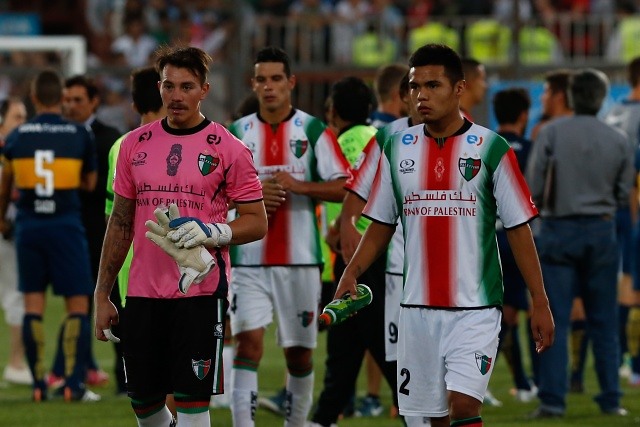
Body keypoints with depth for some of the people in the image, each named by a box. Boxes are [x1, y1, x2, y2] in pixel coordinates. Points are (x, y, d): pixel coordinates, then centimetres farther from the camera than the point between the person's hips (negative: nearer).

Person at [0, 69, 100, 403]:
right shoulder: (80, 136, -4)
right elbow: (89, 184, 9)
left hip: (28, 225, 2)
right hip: (66, 225, -2)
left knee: (33, 303, 7)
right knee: (77, 304, 2)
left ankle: (38, 384, 6)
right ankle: (73, 383, -6)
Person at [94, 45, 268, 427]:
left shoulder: (228, 149, -3)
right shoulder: (136, 144, 9)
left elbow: (257, 223, -1)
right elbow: (121, 222, 15)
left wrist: (212, 234, -19)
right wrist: (103, 295, 13)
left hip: (200, 292, -4)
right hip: (143, 293, 4)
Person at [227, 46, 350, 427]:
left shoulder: (314, 131, 2)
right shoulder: (236, 134, 6)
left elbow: (345, 188, -4)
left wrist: (299, 185, -18)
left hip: (300, 259, 0)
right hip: (249, 260, 0)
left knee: (300, 351, 8)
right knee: (249, 342, -13)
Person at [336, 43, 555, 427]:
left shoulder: (490, 148, -3)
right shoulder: (397, 148, 7)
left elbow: (519, 229, -1)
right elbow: (382, 223, 14)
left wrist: (540, 302, -5)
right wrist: (351, 274, 0)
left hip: (475, 308, -4)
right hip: (418, 308, 4)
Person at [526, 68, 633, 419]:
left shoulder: (551, 133, -8)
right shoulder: (618, 140, 0)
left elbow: (533, 189, -8)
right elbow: (623, 195, 3)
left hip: (558, 231, -2)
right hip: (601, 230, 2)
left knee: (554, 320, 0)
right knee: (603, 321, 10)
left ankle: (552, 400, -6)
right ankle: (610, 400, 10)